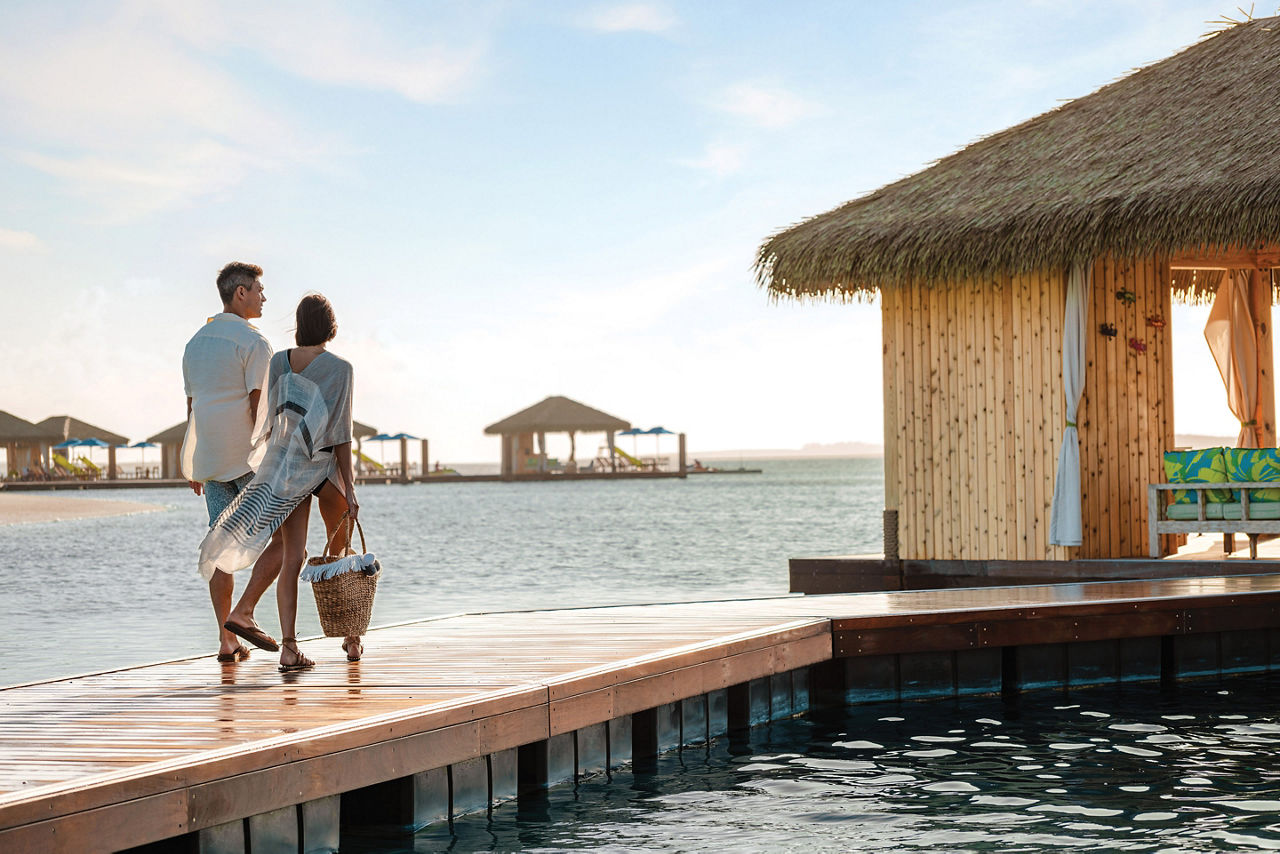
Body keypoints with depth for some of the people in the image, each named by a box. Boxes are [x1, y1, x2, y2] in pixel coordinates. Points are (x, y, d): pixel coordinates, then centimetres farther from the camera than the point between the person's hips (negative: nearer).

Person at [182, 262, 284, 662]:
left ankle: (226, 640, 3)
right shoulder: (252, 342, -10)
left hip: (210, 460, 7)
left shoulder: (197, 341, 15)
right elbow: (260, 408, -16)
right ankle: (243, 612, -8)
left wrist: (196, 466, 22)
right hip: (248, 457, -7)